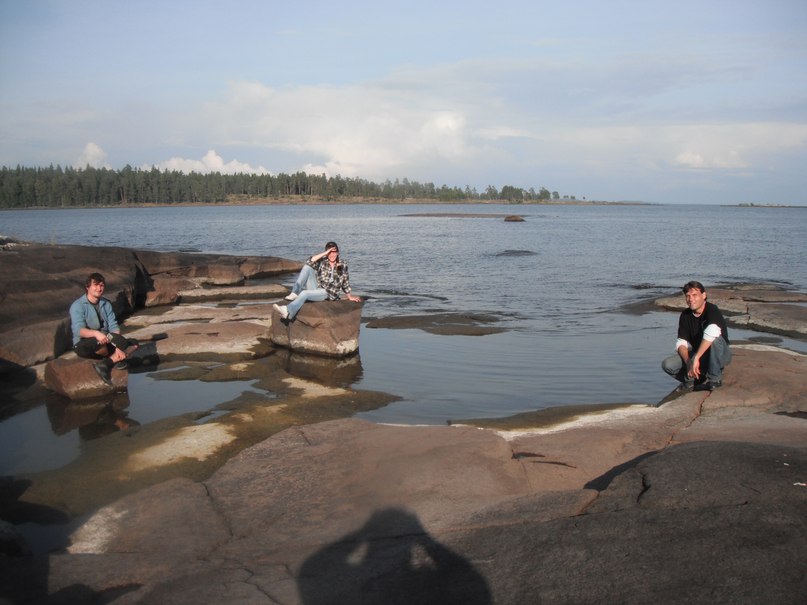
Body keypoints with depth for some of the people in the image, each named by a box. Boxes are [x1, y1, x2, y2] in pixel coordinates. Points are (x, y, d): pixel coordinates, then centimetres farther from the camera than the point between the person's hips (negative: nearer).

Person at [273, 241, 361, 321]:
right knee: (307, 267, -17)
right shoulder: (322, 261, 3)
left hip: (327, 293, -3)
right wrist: (324, 254, -19)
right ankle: (295, 293, -27)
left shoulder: (343, 265, 2)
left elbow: (345, 282, 13)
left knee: (304, 293, -32)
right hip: (315, 288, 3)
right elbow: (309, 262, -17)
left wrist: (350, 296, 18)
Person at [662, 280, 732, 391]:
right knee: (667, 365, -18)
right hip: (697, 354, 4)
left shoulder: (712, 310, -21)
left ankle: (714, 378, -20)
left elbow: (712, 333, -42)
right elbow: (681, 342, -8)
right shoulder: (685, 315, -2)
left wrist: (696, 358, -46)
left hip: (721, 354, -4)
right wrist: (688, 362, -27)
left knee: (715, 339, -38)